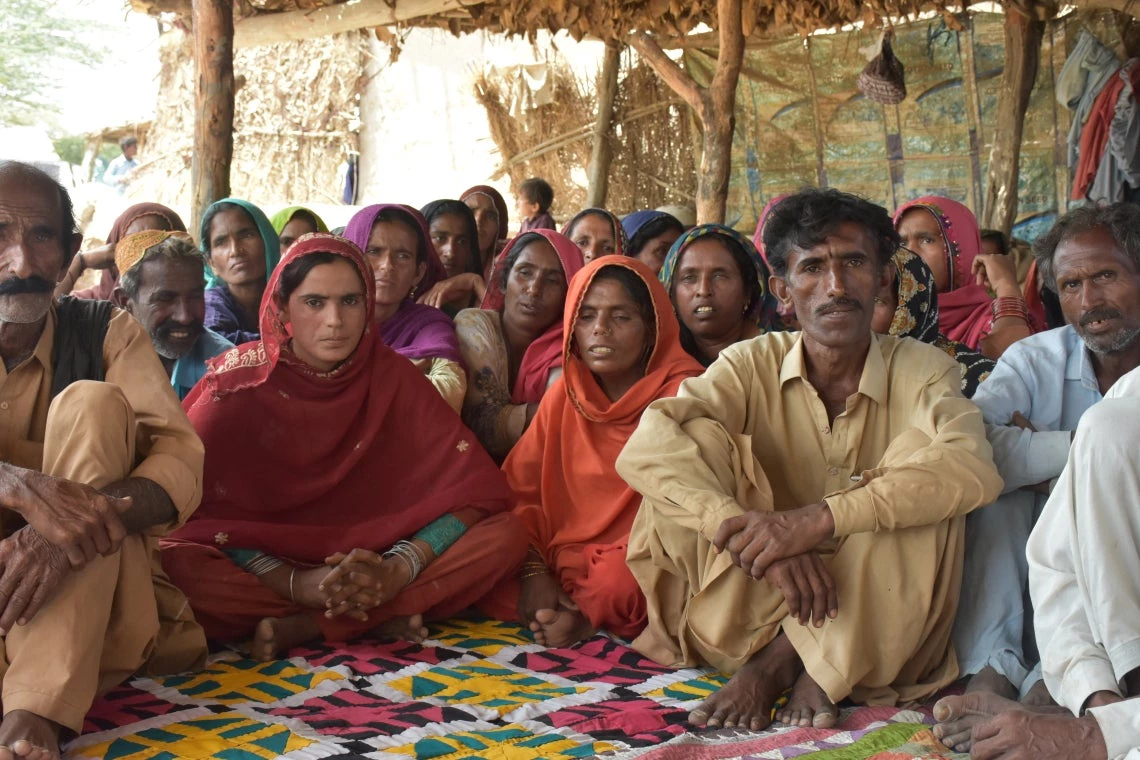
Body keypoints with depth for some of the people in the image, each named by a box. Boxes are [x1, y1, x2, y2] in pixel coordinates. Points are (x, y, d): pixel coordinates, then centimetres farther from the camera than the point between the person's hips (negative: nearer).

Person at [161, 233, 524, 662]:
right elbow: (206, 509, -13)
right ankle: (380, 623, -21)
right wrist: (295, 584, -27)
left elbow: (477, 490, -9)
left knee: (505, 536, -20)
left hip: (371, 572, 2)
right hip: (265, 569, -2)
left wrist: (397, 571, -25)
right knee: (172, 563, -32)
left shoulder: (392, 378, -1)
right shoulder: (239, 382, -6)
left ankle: (300, 630, -21)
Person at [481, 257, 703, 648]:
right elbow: (522, 488, 7)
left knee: (620, 584, -37)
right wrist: (534, 573, -13)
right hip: (563, 566, 4)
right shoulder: (564, 394, 13)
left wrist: (590, 611, -17)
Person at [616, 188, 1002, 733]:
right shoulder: (751, 365, -2)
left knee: (919, 453, -24)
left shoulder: (921, 370, -4)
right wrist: (754, 534, -37)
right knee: (696, 441, -18)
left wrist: (819, 520, -37)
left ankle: (779, 661, -20)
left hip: (875, 630, -1)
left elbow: (974, 469, -26)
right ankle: (774, 655, -22)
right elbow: (644, 450, -20)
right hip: (751, 610, 1)